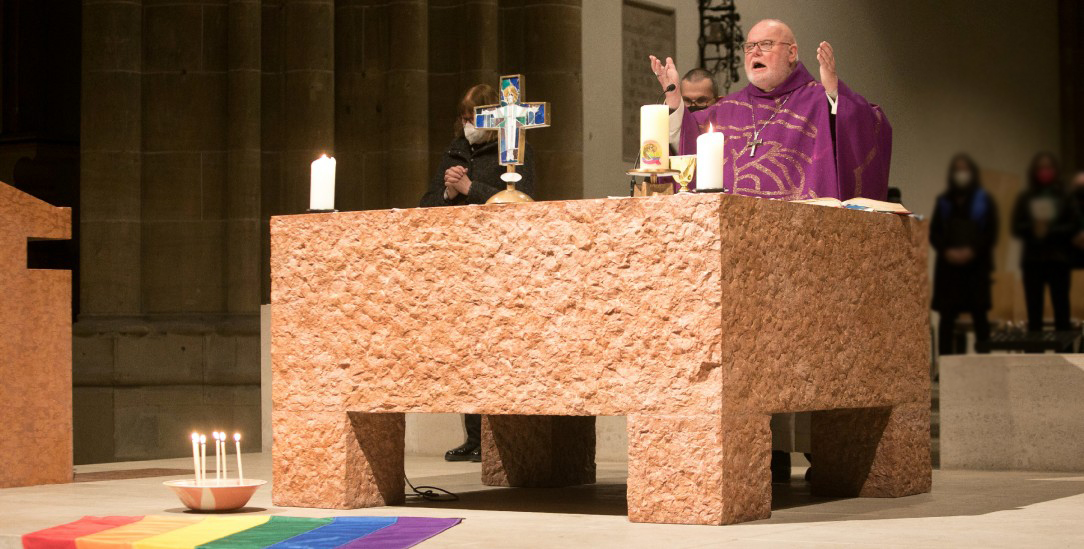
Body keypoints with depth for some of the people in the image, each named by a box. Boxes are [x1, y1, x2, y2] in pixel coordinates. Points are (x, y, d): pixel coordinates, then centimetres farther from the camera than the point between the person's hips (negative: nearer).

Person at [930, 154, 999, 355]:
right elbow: (934, 233, 9)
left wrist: (971, 251, -14)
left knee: (979, 316, -3)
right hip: (948, 266, 2)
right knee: (947, 316, -2)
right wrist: (946, 251, -10)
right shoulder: (943, 201, 13)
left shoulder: (984, 201, 6)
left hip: (976, 265, -2)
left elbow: (991, 234, 0)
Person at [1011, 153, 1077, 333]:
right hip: (1032, 260, 2)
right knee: (1034, 312, 1)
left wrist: (1050, 231, -13)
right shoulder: (1025, 198, 9)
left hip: (1058, 260, -1)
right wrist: (1033, 228, -14)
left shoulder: (1064, 197, 3)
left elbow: (1075, 226, -1)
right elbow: (1016, 228, 5)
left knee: (1061, 309, -4)